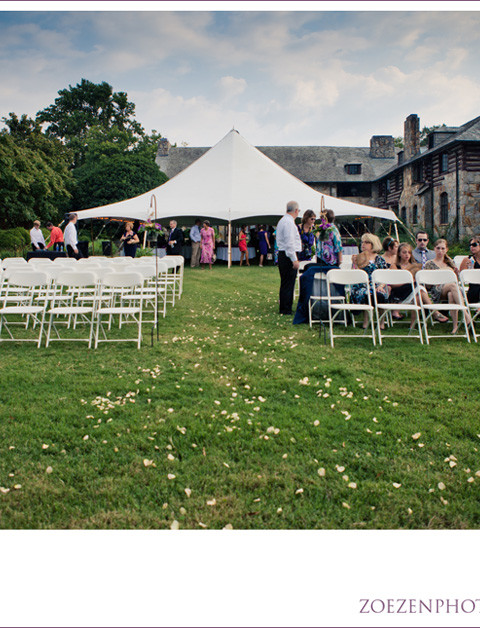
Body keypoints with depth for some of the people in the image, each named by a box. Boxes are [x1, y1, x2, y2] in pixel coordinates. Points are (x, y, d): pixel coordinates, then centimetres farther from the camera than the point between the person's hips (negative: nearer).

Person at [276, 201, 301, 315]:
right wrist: (294, 260, -22)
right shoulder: (289, 222, -15)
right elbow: (289, 243, -22)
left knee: (285, 283, 15)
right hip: (289, 257, -11)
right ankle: (286, 310, -3)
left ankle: (284, 309, 21)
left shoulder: (282, 220, 18)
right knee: (288, 284, -6)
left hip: (282, 254, 11)